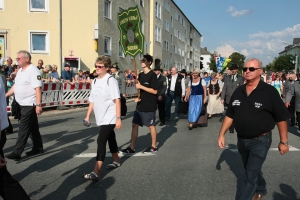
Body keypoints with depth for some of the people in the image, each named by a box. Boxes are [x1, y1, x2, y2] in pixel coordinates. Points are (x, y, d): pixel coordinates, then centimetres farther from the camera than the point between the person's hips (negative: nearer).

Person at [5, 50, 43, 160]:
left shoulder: (33, 71, -16)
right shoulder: (20, 70, 13)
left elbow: (38, 88, -22)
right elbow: (15, 86, 21)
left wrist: (38, 105, -27)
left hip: (29, 104, -9)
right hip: (22, 104, 9)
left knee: (23, 128, -6)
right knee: (33, 127, 15)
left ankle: (17, 152, -1)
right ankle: (38, 147, 25)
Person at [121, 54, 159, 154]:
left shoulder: (152, 75, -11)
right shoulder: (141, 75, 11)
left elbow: (155, 91, -17)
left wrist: (141, 86, -18)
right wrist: (138, 97, 2)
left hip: (149, 106, -7)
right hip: (140, 105, 7)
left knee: (151, 126, 5)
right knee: (134, 124, 6)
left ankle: (154, 146, 21)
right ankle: (132, 147, 12)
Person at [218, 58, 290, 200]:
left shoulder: (269, 91, -14)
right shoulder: (238, 91, 1)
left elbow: (281, 118, -10)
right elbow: (229, 115, 7)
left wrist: (283, 142, -8)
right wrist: (222, 134, 3)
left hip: (260, 141, -6)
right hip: (241, 140, 6)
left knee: (250, 176, -4)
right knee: (252, 170, 25)